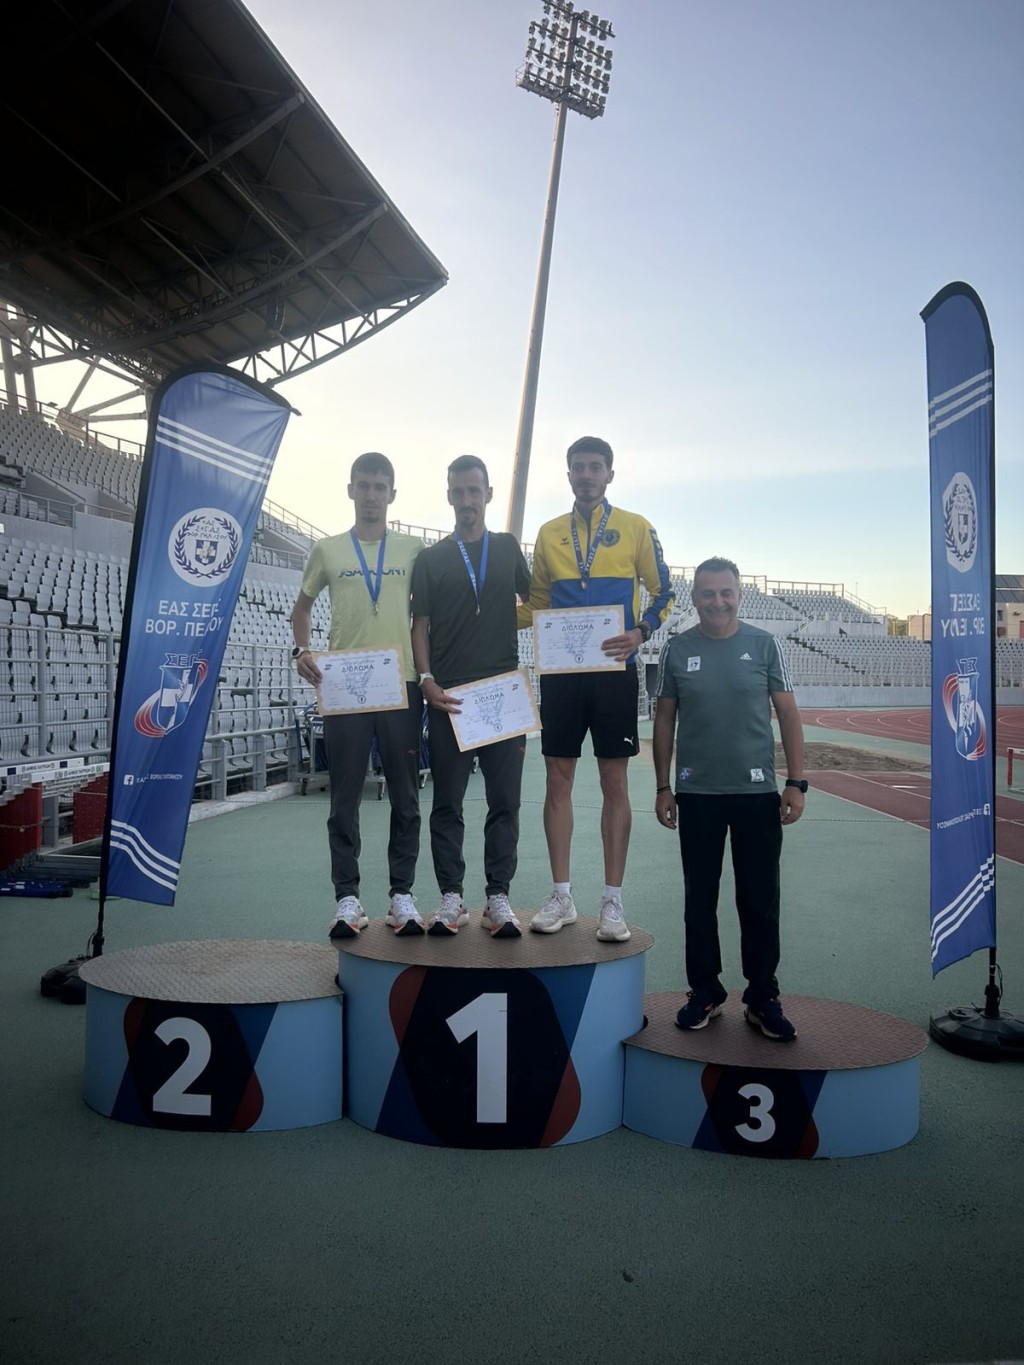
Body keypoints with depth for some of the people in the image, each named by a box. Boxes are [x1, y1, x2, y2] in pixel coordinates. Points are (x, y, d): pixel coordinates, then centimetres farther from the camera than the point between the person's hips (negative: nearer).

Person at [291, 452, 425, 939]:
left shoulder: (414, 549, 8)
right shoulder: (327, 550, 9)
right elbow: (303, 604, 19)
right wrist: (301, 649, 2)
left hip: (401, 684, 0)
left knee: (405, 796, 4)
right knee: (345, 797, 3)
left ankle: (402, 895, 14)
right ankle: (347, 899, 12)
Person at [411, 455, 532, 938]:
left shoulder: (508, 547, 13)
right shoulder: (431, 559, 10)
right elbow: (420, 625, 6)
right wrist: (426, 681, -9)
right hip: (448, 697, -1)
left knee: (504, 800, 1)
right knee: (447, 802, 3)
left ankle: (498, 898, 9)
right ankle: (451, 898, 11)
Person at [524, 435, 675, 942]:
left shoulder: (635, 528, 4)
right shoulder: (549, 533, 12)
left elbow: (663, 592, 4)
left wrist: (640, 633, -13)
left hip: (613, 669, -2)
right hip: (560, 670, 3)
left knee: (614, 781, 1)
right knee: (558, 778, 3)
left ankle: (612, 901, 9)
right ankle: (561, 897, 13)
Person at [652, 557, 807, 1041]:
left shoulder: (764, 645, 1)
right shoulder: (677, 650, 3)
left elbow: (788, 715, 2)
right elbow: (664, 720, 7)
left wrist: (795, 782, -4)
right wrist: (663, 787, 4)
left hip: (758, 792, -1)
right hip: (696, 795, 1)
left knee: (760, 901, 5)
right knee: (699, 898, 10)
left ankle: (763, 998, 20)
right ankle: (704, 991, 25)